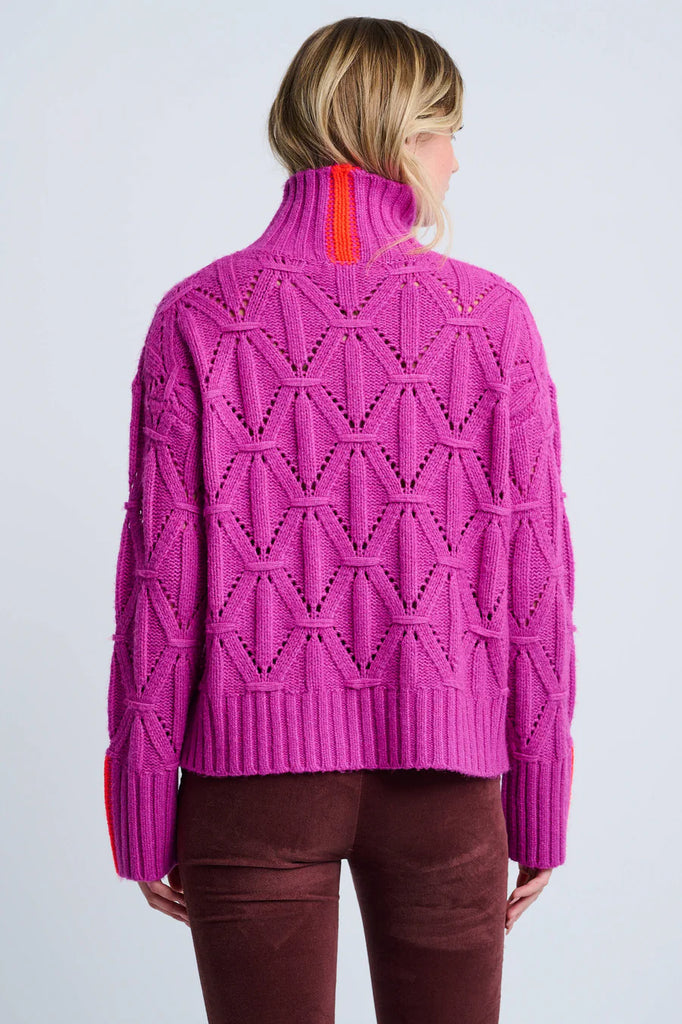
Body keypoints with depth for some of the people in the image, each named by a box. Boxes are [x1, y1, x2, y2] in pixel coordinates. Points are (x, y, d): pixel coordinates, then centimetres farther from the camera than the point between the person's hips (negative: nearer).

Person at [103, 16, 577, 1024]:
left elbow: (161, 573, -6)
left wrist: (144, 819, 3)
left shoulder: (199, 316, -5)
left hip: (254, 765, 0)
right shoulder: (493, 316, -3)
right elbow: (534, 569, -3)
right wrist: (541, 808, 7)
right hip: (443, 768, 1)